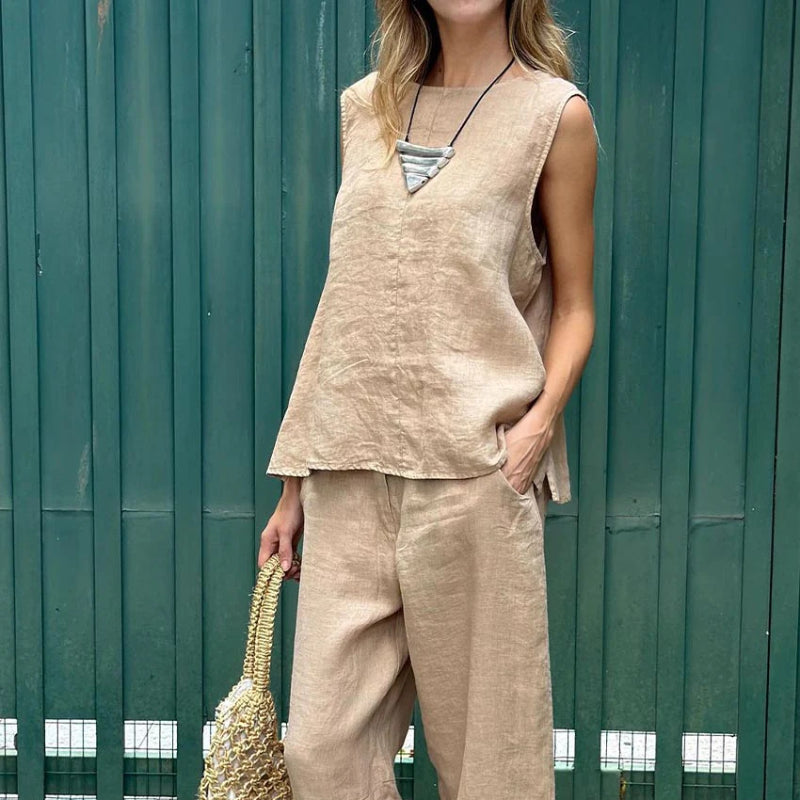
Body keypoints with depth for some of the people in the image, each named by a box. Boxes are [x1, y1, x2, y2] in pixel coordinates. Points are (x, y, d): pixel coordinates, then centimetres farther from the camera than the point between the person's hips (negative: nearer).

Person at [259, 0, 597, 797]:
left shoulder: (554, 113, 2)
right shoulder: (365, 107, 14)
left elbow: (573, 304, 5)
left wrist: (539, 420, -15)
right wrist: (295, 480, 15)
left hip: (473, 474, -3)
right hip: (351, 475, 4)